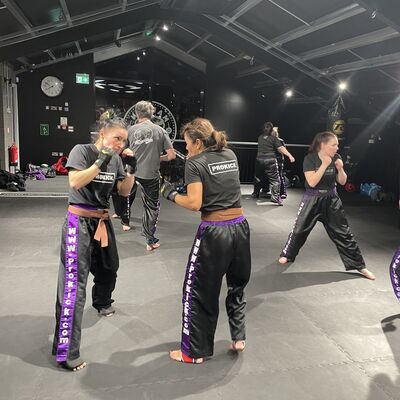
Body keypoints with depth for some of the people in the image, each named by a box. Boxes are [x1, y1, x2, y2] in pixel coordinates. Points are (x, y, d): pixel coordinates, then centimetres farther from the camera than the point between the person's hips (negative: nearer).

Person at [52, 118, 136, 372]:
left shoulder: (116, 159, 3)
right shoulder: (82, 151, -13)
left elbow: (125, 192, 6)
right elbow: (75, 182, -26)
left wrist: (131, 170, -9)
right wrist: (100, 162, -28)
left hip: (103, 221, 7)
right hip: (79, 222, -7)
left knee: (109, 268, 25)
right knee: (74, 283, -11)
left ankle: (102, 303, 56)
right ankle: (65, 351, -5)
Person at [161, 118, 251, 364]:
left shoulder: (195, 164, -9)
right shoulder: (231, 155, 9)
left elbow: (194, 203, -17)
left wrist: (171, 194, 0)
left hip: (214, 233, -6)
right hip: (240, 228, 6)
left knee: (198, 291, 11)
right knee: (237, 285, 27)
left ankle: (194, 352, 22)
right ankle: (239, 338, 34)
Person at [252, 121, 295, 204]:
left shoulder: (260, 137, 12)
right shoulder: (274, 138, -2)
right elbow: (281, 148, -13)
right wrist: (289, 155, -16)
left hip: (259, 159, 5)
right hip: (270, 160, -5)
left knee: (259, 178, 21)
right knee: (275, 179, -1)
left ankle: (255, 193, 33)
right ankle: (275, 197, -11)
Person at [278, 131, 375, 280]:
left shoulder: (336, 158, -3)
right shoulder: (310, 159, -15)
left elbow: (342, 182, 2)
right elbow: (312, 182, -24)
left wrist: (340, 168, -16)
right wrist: (324, 164, -26)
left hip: (331, 200, 3)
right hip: (312, 200, -3)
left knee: (343, 233, 6)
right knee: (299, 229, 6)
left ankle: (359, 266, 16)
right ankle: (287, 255, 29)